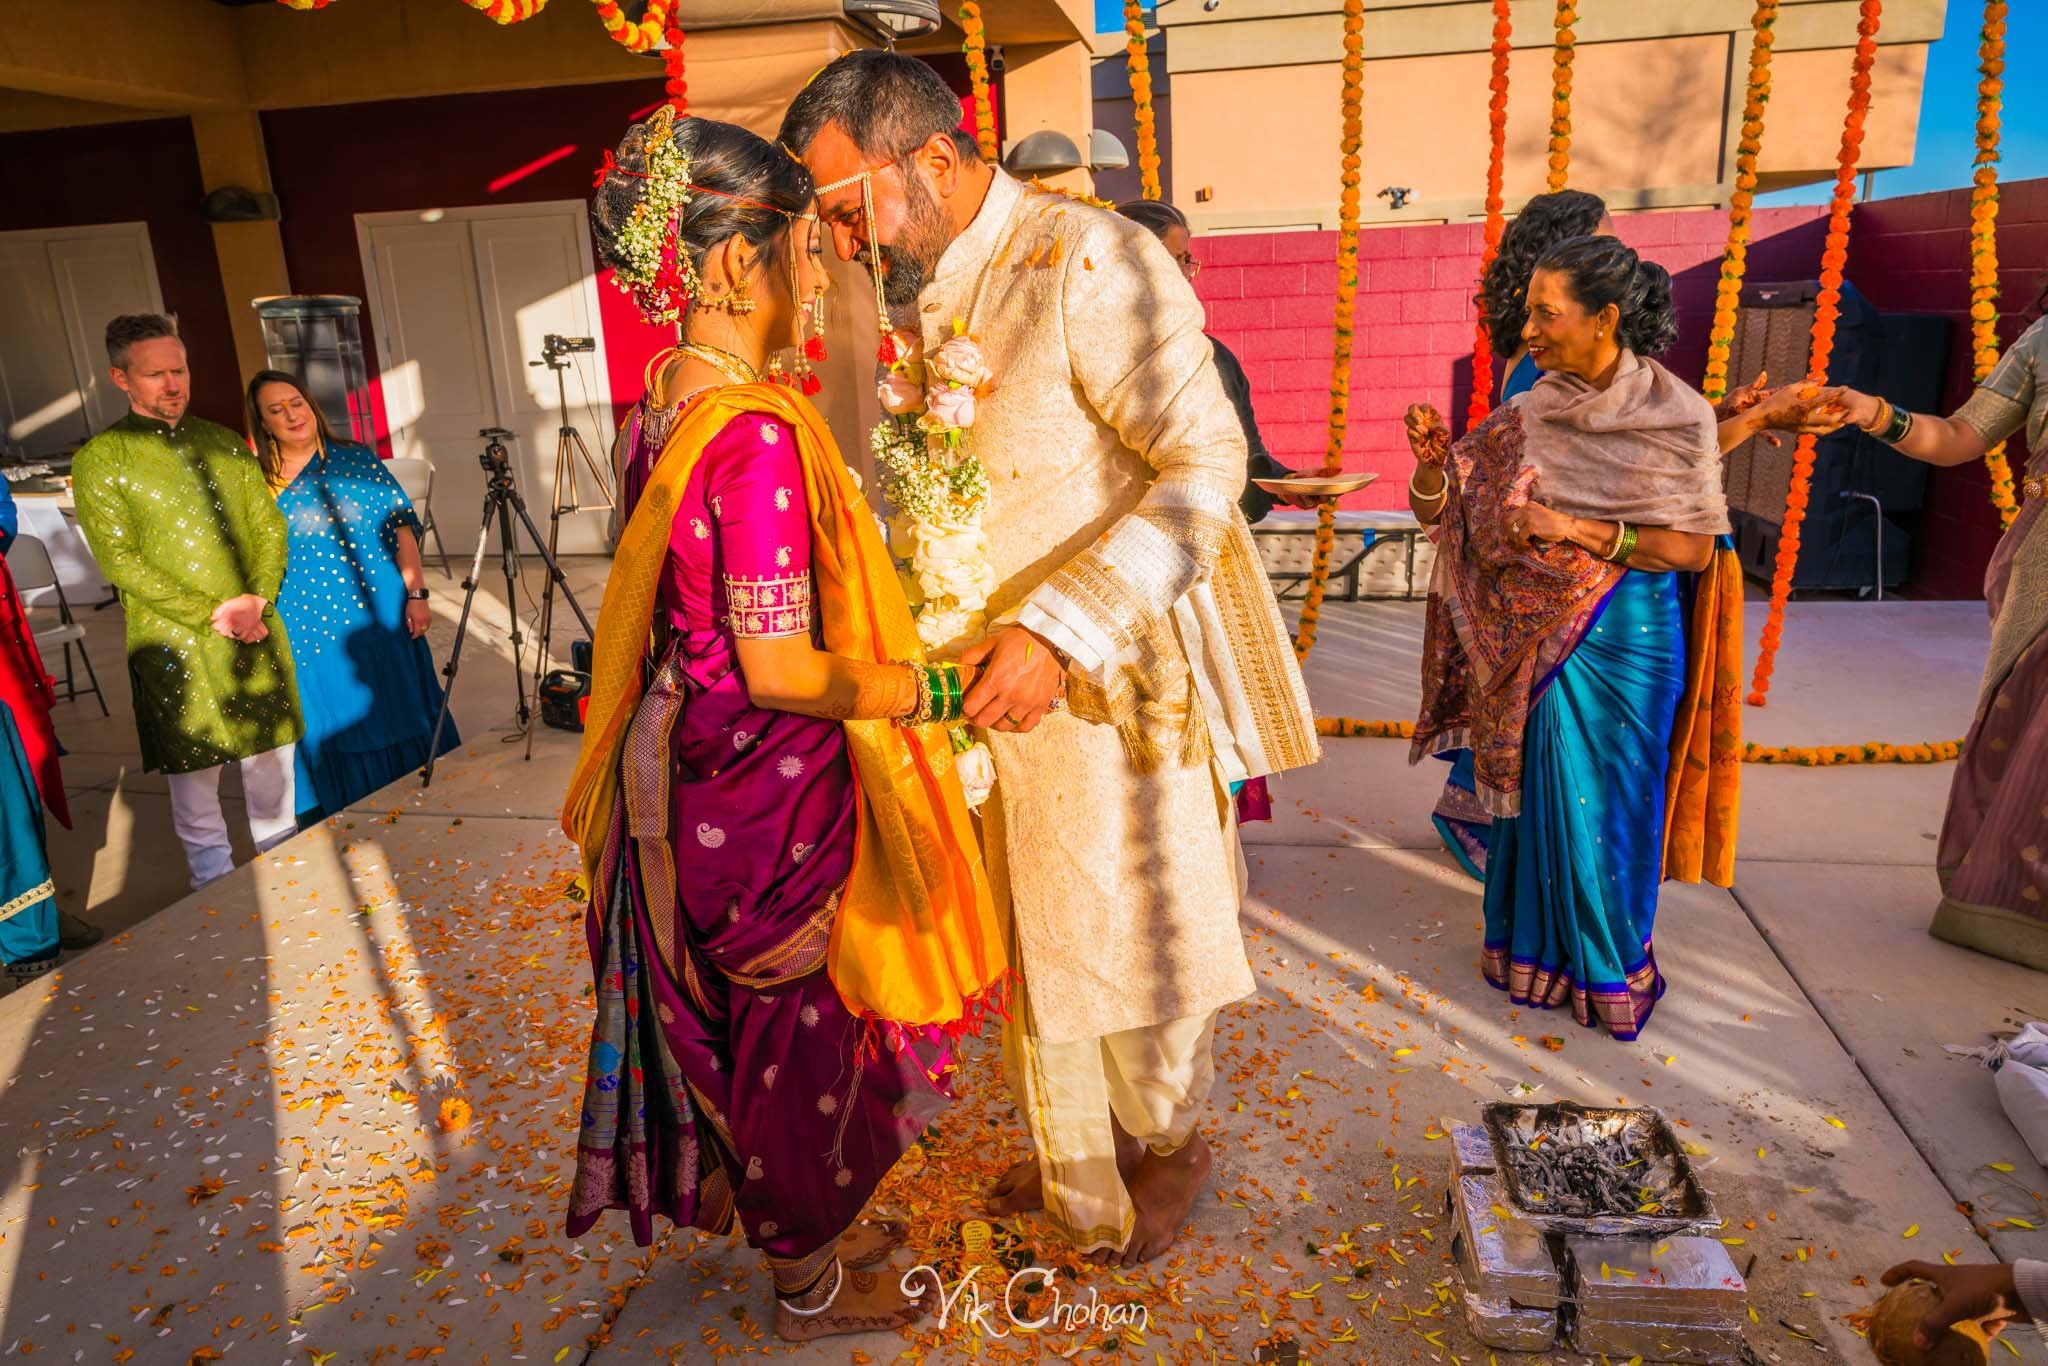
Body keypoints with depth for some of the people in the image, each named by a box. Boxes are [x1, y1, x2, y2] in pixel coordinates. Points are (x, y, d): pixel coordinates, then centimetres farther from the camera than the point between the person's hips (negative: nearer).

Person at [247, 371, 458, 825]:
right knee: (336, 737, 7)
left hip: (380, 620, 0)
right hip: (311, 633, 0)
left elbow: (401, 526, -2)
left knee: (398, 723, 9)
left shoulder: (356, 460, 1)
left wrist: (416, 593, -7)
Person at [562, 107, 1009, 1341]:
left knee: (752, 1018, 24)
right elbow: (779, 668, -27)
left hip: (690, 772, 9)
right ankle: (814, 1284, 35)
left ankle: (799, 1221, 47)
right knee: (799, 1028, 11)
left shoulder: (667, 405, 3)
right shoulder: (759, 430, -26)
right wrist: (926, 690, -13)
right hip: (768, 792, -9)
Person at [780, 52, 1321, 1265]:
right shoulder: (920, 296, 9)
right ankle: (1074, 1163, 39)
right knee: (1032, 935, 17)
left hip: (1111, 683, -7)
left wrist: (1060, 633, -26)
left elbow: (1205, 465, -19)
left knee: (1130, 930, 10)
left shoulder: (1088, 264, -16)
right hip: (990, 679, 7)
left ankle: (1172, 1144, 38)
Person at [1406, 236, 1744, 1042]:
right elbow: (1434, 510, 0)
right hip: (1542, 639, 1)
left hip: (1631, 637, -1)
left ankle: (1611, 965, 30)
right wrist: (1431, 461, -22)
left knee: (1614, 802, 10)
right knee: (1548, 796, 7)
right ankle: (1543, 952, 26)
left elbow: (1698, 549, -7)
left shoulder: (1678, 418, -7)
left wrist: (1581, 529, -19)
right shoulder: (1525, 422, -2)